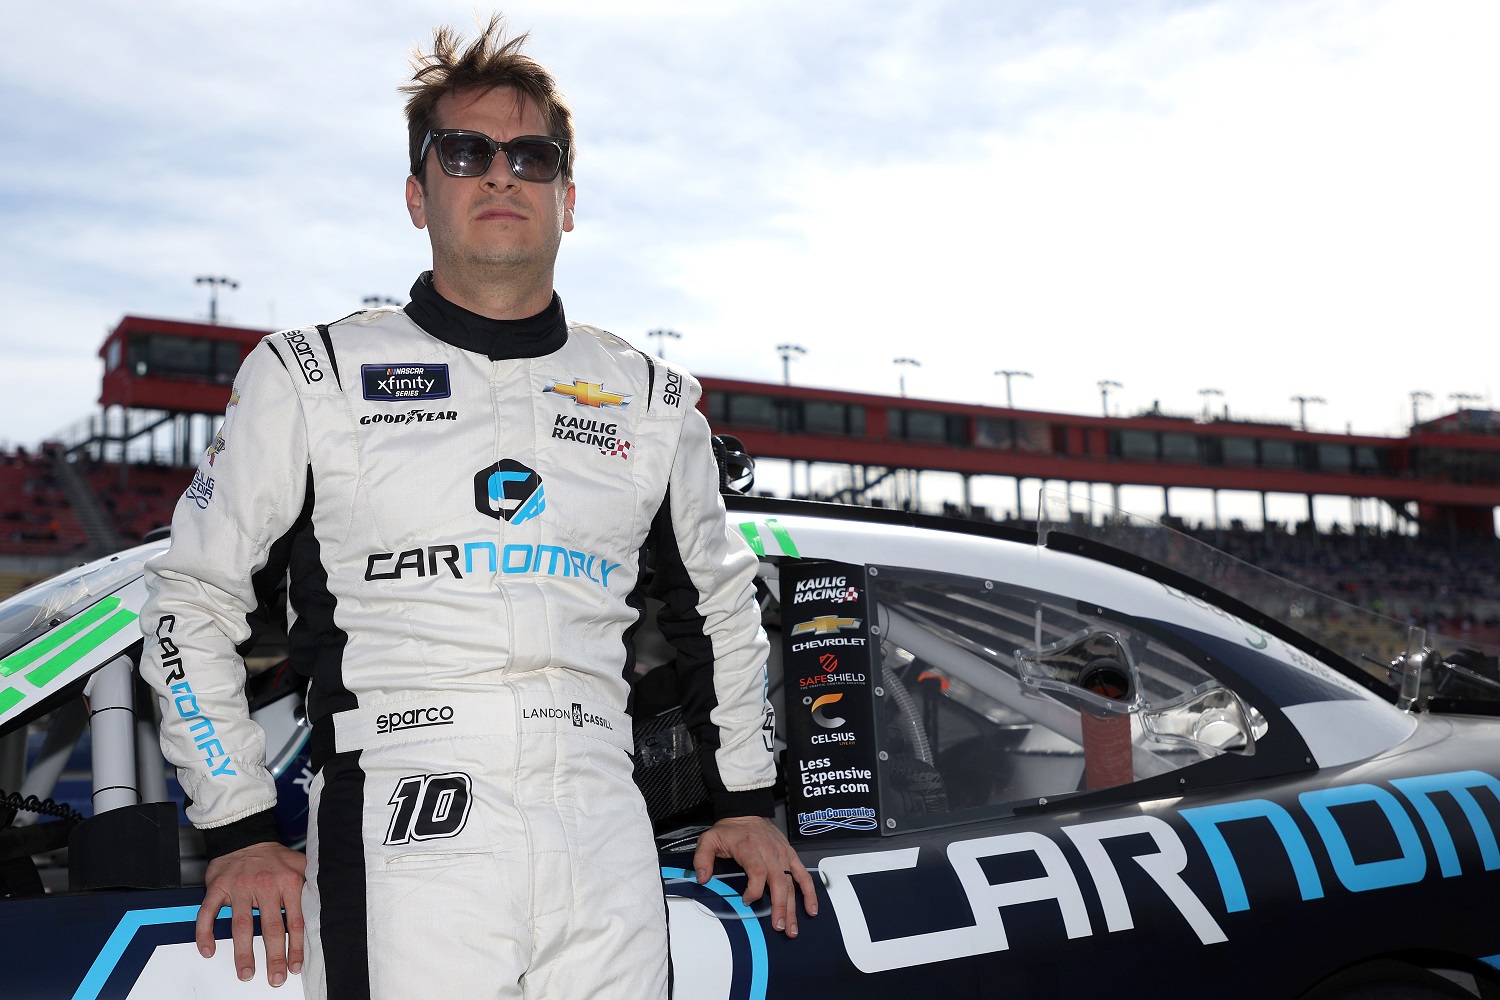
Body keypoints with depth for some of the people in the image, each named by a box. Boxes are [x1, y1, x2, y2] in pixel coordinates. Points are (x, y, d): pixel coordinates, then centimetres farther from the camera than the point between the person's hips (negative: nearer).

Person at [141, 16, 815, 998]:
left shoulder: (654, 400, 13)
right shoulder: (313, 377, 5)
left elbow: (722, 602, 24)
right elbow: (193, 604, 8)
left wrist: (747, 799, 21)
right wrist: (240, 830, 3)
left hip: (605, 848, 3)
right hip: (400, 839, -2)